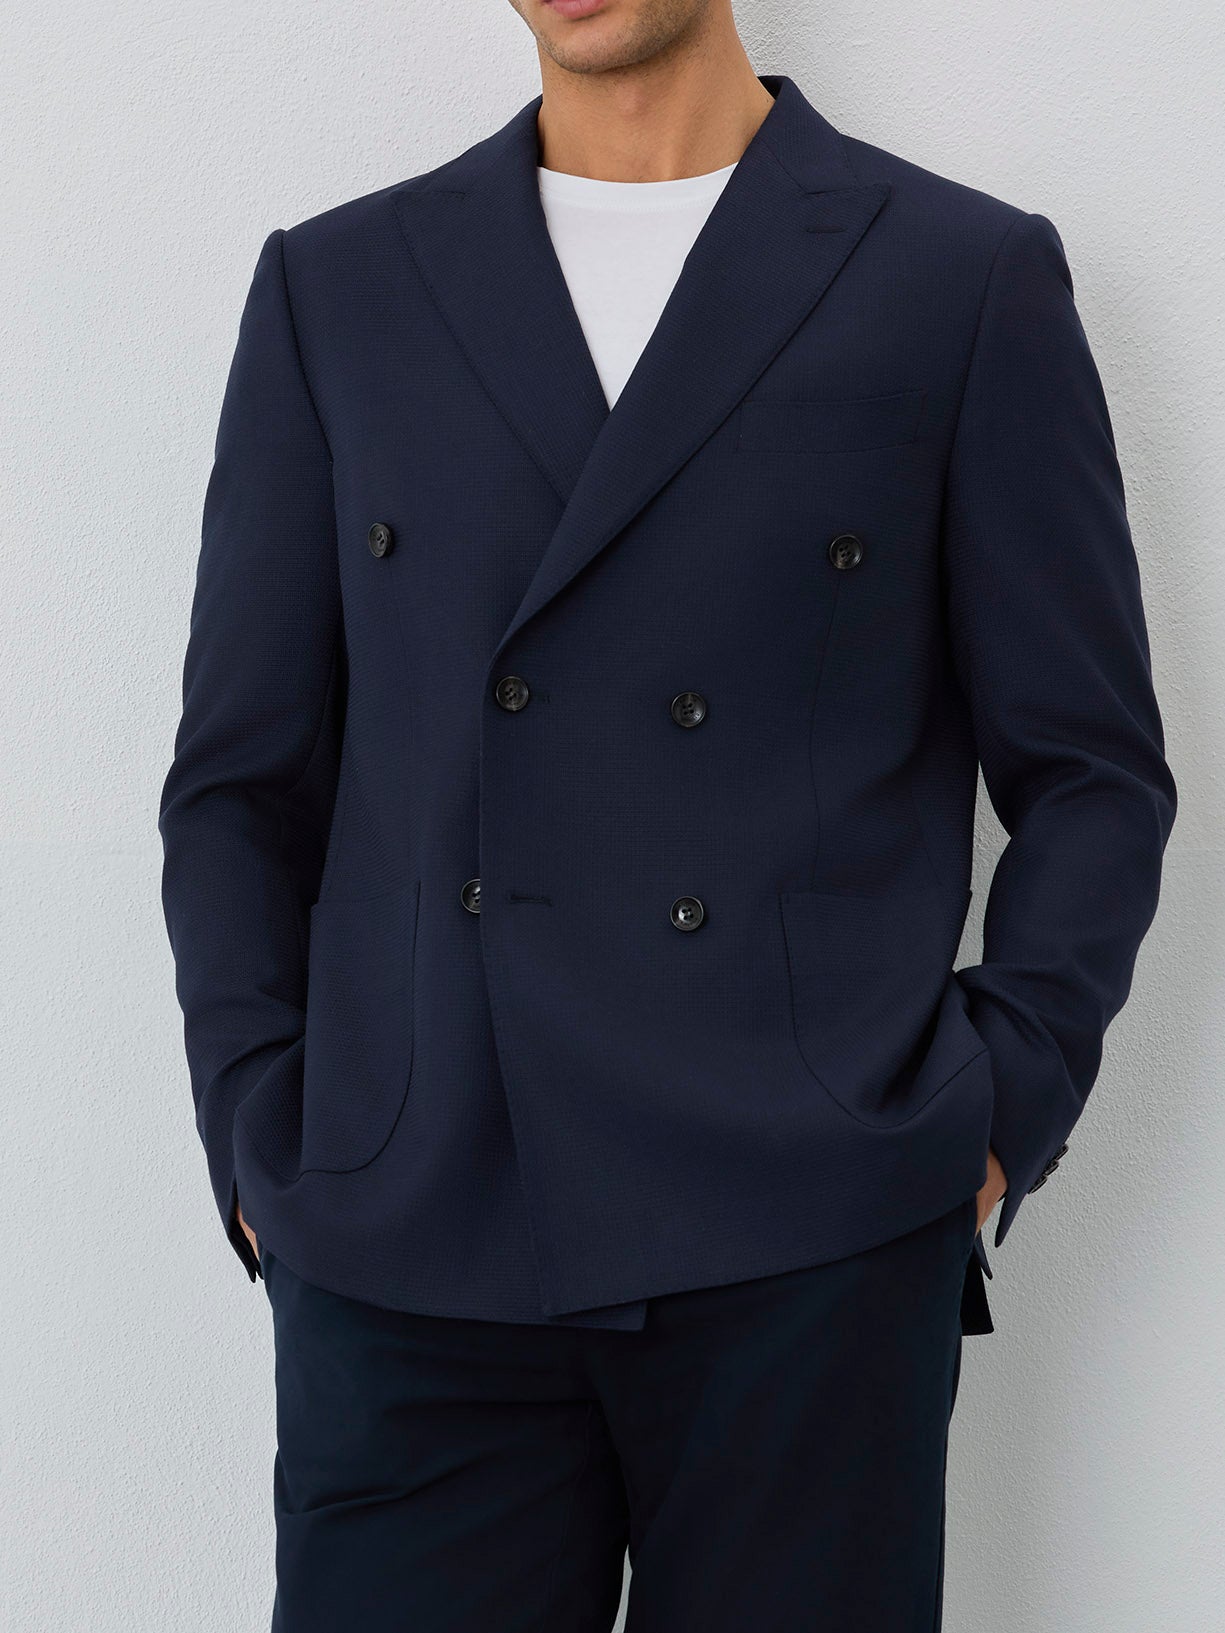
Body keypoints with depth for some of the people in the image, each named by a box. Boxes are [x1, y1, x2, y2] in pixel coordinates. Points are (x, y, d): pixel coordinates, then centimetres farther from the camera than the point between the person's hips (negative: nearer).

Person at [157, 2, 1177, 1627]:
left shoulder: (967, 278, 5)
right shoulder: (334, 290, 11)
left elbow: (1091, 774, 6)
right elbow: (242, 779, 11)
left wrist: (994, 1128, -4)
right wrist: (267, 1157, 2)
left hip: (809, 1243, -1)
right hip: (409, 1261, 2)